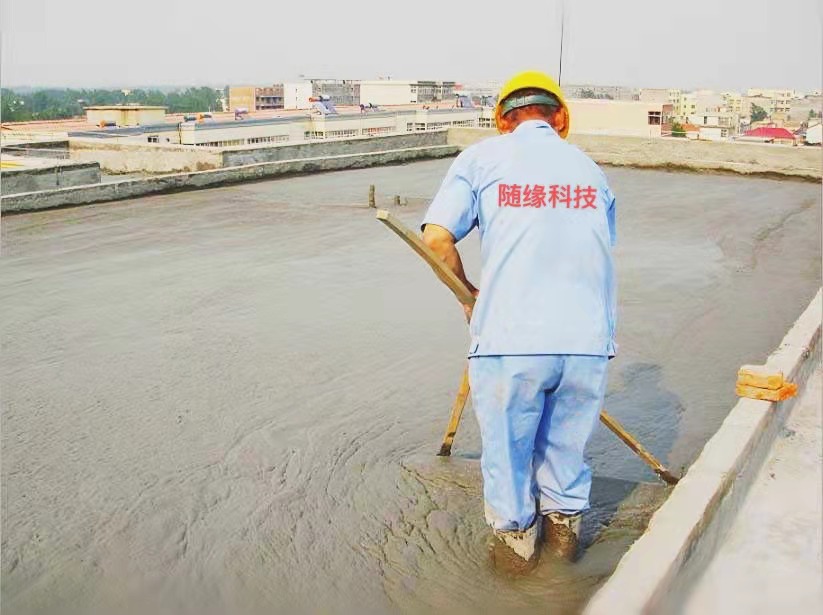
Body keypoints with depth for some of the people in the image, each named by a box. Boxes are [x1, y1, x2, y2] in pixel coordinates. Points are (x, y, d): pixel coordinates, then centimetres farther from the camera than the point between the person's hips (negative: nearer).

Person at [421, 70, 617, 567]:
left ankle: (516, 536, 38)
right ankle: (566, 524, 44)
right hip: (589, 341, 3)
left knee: (507, 447, 20)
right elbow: (598, 250, 14)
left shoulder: (481, 158, 5)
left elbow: (436, 237, -3)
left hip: (510, 342, -2)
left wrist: (468, 293, 14)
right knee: (566, 444, 24)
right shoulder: (590, 167, 14)